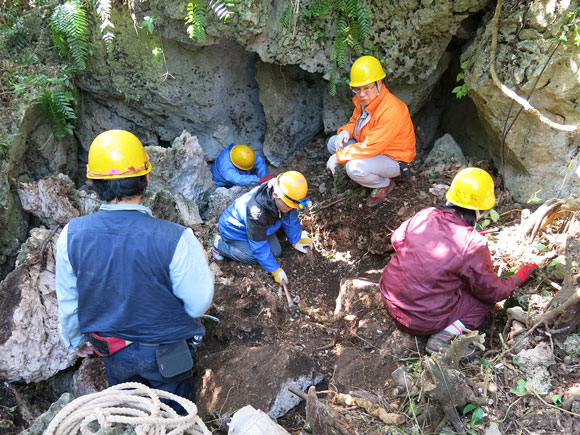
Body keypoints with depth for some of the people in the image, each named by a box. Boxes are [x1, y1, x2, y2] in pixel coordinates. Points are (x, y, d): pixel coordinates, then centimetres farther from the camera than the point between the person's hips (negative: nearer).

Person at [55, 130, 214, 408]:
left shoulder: (71, 236, -20)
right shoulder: (175, 240, -34)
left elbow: (68, 302, -5)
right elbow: (198, 304, -22)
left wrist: (75, 340, 15)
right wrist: (202, 265, -4)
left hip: (112, 352, 3)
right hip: (165, 352, -3)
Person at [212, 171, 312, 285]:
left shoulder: (285, 199, -27)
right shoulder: (257, 212, -45)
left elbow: (290, 219, -4)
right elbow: (260, 247, -33)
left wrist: (296, 241, 7)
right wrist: (275, 270, -26)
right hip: (235, 229, -7)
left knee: (276, 252, 0)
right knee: (254, 257, -18)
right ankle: (220, 243, 0)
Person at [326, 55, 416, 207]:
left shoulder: (391, 110, -32)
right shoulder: (364, 100, -4)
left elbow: (370, 147, -35)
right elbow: (355, 120, 14)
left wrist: (338, 157, -29)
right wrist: (346, 132, -12)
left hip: (393, 159, -9)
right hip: (373, 148, 9)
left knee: (354, 168, -34)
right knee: (333, 142, -1)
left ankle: (385, 184, -3)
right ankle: (362, 172, 7)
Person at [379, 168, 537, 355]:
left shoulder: (425, 216, -10)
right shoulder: (473, 245, -21)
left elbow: (396, 240, 8)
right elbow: (492, 292, -4)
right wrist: (519, 277, 15)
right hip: (423, 322, -6)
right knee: (486, 297, 13)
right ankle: (446, 334, -5)